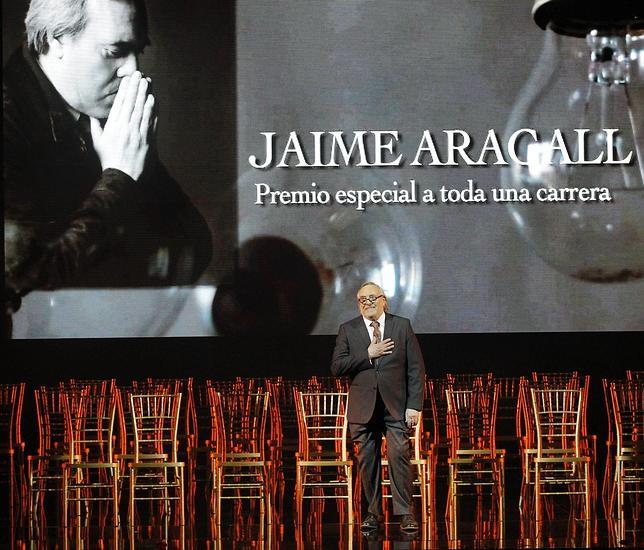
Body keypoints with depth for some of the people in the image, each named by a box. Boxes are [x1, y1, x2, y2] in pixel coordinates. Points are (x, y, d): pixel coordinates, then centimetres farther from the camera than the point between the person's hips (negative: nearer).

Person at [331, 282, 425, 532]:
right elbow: (337, 367, -3)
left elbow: (416, 368, 3)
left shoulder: (402, 326, 5)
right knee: (367, 460, 4)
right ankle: (374, 512, 14)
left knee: (399, 456, -10)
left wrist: (414, 405, -5)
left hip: (396, 407, -1)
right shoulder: (348, 330, 7)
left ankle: (405, 513, -7)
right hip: (364, 407, 2)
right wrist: (368, 355, -12)